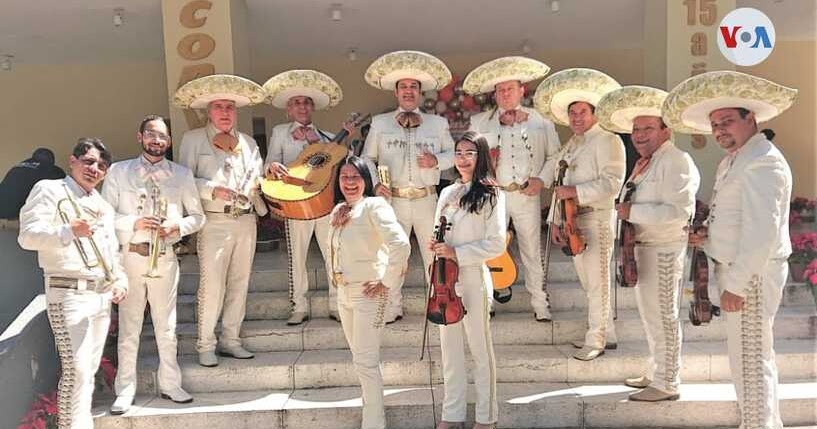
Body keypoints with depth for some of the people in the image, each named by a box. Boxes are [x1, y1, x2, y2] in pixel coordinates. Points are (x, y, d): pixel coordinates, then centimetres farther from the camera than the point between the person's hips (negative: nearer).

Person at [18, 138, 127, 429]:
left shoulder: (103, 205, 19)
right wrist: (69, 231, -31)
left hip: (102, 293, 7)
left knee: (90, 369, 13)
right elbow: (28, 236, -14)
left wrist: (120, 280, 6)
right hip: (68, 293, -7)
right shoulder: (49, 190, -3)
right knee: (76, 369, -11)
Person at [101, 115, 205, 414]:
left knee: (166, 325, 10)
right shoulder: (118, 171, 3)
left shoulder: (182, 174, 7)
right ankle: (125, 390, 17)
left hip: (165, 257, 1)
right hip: (130, 256, -1)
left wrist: (179, 227, -10)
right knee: (129, 326, 5)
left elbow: (198, 216, 10)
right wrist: (134, 223, -15)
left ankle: (170, 384, 23)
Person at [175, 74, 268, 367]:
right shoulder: (193, 139, 5)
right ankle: (206, 345, 5)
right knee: (212, 285, -7)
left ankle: (230, 340, 18)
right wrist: (212, 190, -16)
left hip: (246, 220, 5)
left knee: (239, 283, 8)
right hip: (215, 222, -5)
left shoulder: (248, 142, 18)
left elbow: (259, 179, 19)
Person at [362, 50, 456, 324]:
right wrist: (373, 183, -9)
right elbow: (366, 159, 8)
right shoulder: (380, 123, 6)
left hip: (427, 200, 0)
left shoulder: (438, 123, 8)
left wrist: (437, 161, -9)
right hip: (392, 200, 0)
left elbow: (453, 154, 12)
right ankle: (393, 308, 22)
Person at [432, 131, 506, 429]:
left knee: (480, 348, 5)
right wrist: (436, 246, -1)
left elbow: (496, 244, -12)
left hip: (473, 278, -6)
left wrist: (457, 254, -16)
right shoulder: (447, 193, 12)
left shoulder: (491, 194, -6)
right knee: (450, 349, 12)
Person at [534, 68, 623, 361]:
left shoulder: (607, 141, -7)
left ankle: (596, 340, 8)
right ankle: (606, 334, 25)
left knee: (597, 282, -2)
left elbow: (612, 182, -18)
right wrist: (555, 221, 15)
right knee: (588, 282, 13)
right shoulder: (570, 146, 18)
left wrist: (576, 191, -19)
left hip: (597, 220, -8)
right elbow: (558, 184, 19)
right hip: (572, 221, 8)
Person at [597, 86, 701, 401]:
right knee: (650, 315, 20)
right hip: (642, 246, 10)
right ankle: (656, 373, 37)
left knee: (663, 316, 1)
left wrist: (633, 212, -22)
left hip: (663, 250, -10)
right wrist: (627, 211, 4)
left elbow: (678, 212, -26)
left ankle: (667, 385, 15)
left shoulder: (676, 161, -17)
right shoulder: (646, 162, 14)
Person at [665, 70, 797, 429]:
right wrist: (706, 238, 4)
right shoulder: (734, 160, 14)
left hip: (752, 274, -11)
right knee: (752, 358, 21)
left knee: (749, 360, -3)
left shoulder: (761, 162, -18)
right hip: (737, 270, 11)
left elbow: (762, 232, -25)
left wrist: (736, 284, -24)